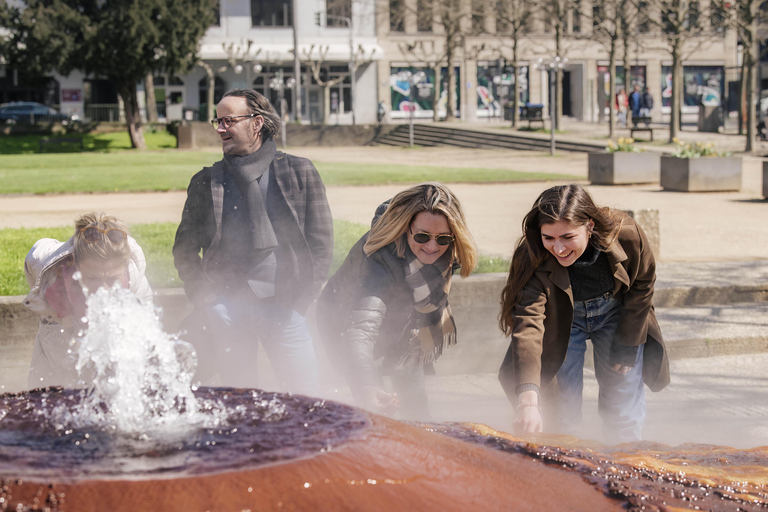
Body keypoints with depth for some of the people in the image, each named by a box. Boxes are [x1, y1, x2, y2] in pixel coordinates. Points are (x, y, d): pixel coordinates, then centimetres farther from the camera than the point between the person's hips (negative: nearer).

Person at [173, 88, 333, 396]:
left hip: (284, 307, -1)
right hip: (227, 308, 1)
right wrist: (205, 300, 2)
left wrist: (302, 299, -2)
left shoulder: (300, 173, 6)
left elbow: (321, 241, 6)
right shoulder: (206, 182, 10)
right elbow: (184, 249, 14)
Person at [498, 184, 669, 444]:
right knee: (562, 413, -4)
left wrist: (626, 349, -5)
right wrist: (528, 402, -59)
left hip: (616, 314, 1)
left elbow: (642, 287, -11)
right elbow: (527, 328, -46)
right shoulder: (535, 263, -36)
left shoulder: (628, 237, -32)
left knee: (624, 411, 5)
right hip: (563, 322, -1)